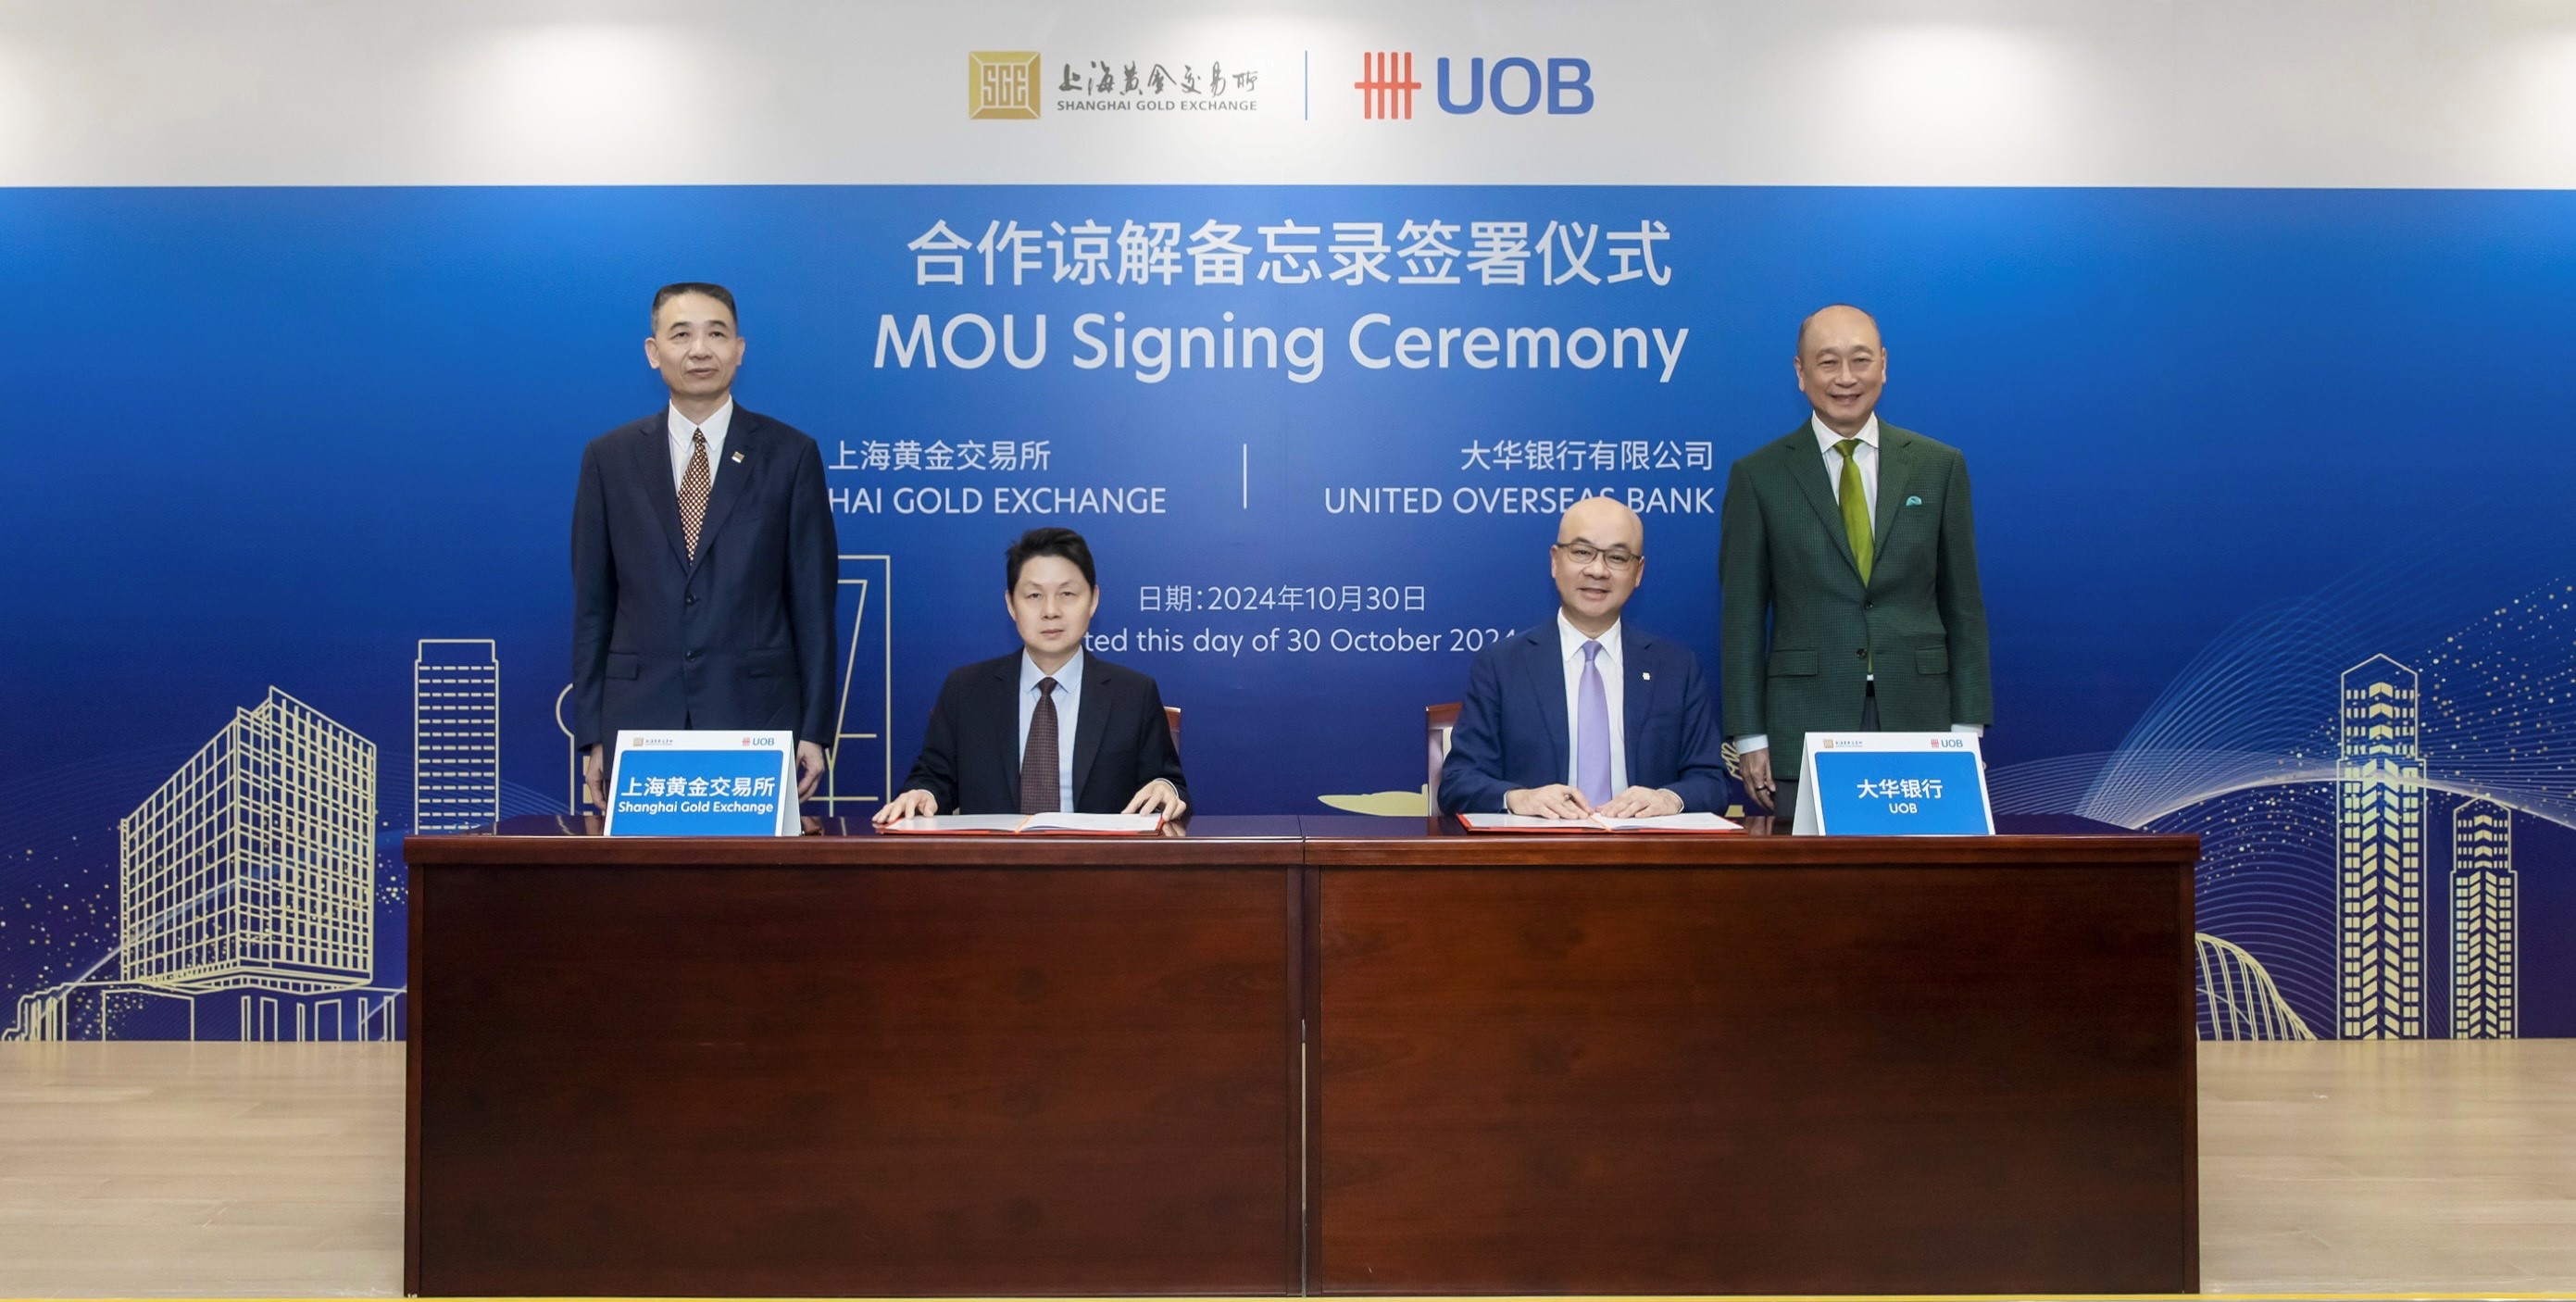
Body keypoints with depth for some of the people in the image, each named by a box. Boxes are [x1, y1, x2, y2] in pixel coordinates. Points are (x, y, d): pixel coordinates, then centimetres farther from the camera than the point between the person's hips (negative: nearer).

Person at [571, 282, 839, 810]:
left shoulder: (791, 454, 3)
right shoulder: (608, 458, 7)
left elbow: (813, 602, 2)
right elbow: (591, 607, 8)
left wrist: (814, 731, -1)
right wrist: (591, 737, 4)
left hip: (756, 718, -1)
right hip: (639, 721, 2)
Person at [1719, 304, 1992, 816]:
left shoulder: (1940, 466, 7)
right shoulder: (1758, 475, 2)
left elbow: (1963, 605, 8)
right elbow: (1742, 615, 2)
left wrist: (1968, 725, 3)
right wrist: (1749, 738, -2)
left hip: (1918, 720, 2)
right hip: (1804, 730, -1)